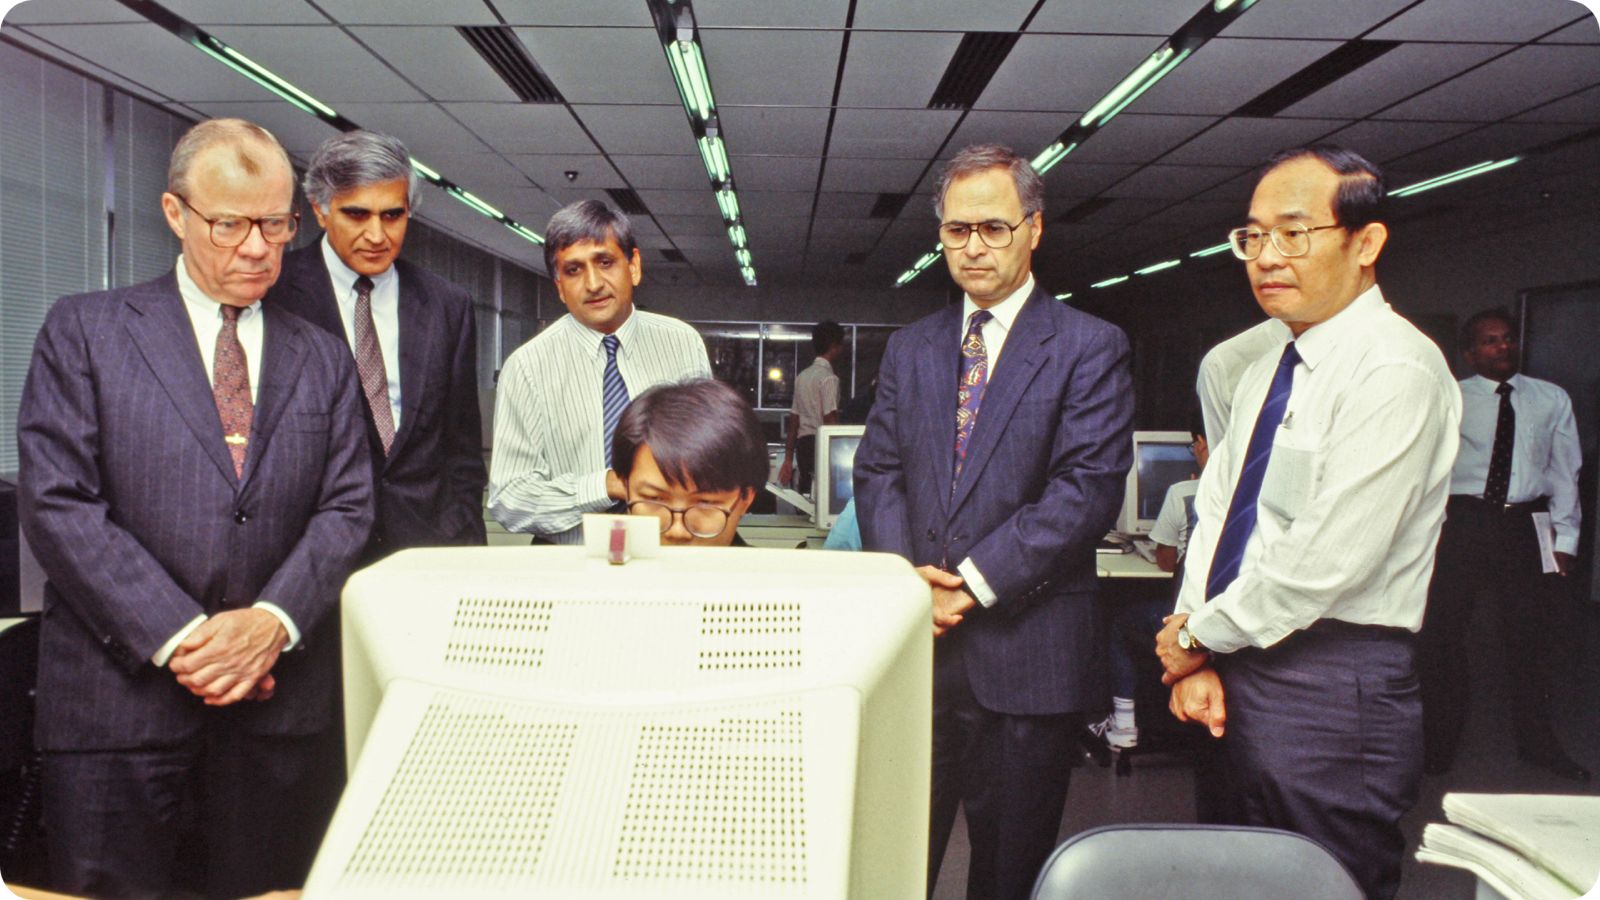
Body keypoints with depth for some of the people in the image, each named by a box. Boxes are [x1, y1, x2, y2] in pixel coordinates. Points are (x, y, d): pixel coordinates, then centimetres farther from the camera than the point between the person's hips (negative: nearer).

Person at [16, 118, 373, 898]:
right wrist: (177, 637, -12)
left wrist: (273, 620, -11)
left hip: (280, 700, 2)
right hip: (118, 698, -2)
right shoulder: (84, 330, 4)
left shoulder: (322, 360, 12)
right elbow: (56, 504, -5)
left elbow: (346, 509, 5)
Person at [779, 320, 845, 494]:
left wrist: (788, 459, 15)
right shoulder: (828, 377, -9)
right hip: (822, 444, -8)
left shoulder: (802, 376, 15)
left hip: (803, 443, 8)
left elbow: (794, 420, 14)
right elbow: (830, 419, -16)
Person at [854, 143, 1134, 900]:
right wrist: (904, 575, -8)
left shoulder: (1089, 348, -2)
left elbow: (1089, 488, -11)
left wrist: (975, 581, -15)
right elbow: (877, 469, 9)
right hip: (915, 641, 4)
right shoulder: (910, 348, 13)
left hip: (1025, 652, -3)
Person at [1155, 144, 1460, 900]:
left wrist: (1199, 636, -10)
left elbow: (1327, 559, -22)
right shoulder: (1267, 371, 12)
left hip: (1332, 693, -8)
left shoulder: (1396, 371, -16)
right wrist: (1197, 653, -3)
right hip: (1242, 668, 8)